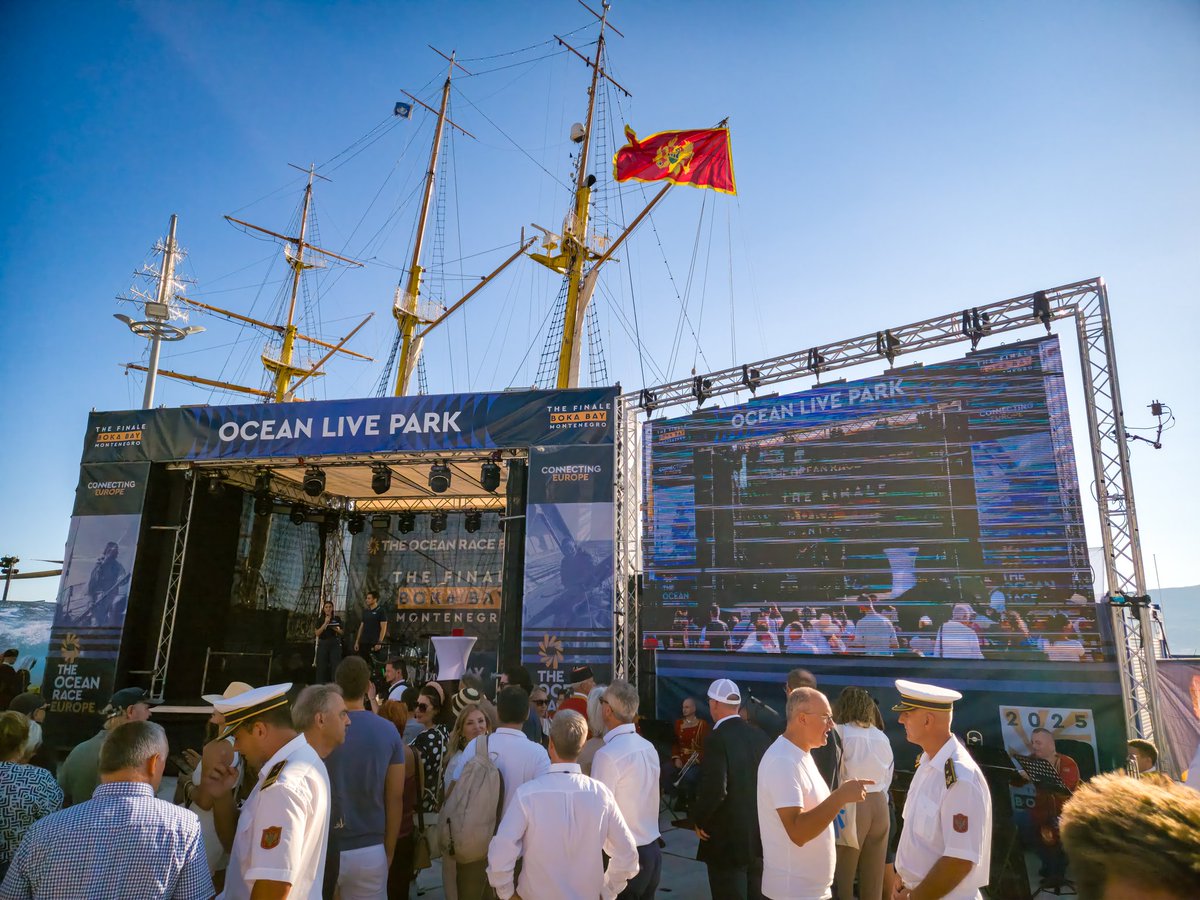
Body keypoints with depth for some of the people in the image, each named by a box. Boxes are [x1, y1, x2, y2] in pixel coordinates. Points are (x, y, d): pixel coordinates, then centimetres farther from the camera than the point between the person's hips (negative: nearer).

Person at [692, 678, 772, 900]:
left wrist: (699, 819, -9)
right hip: (760, 835, 7)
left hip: (727, 838, -6)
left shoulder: (717, 739, -20)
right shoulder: (761, 736, 0)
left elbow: (714, 790, -26)